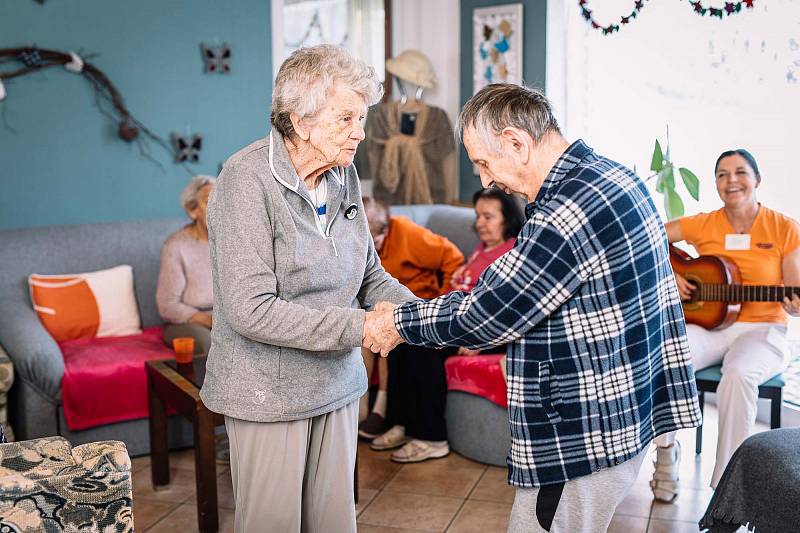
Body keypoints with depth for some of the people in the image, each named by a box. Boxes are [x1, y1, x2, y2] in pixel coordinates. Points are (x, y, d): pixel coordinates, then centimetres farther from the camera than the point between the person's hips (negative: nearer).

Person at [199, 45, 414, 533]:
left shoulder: (343, 174, 3)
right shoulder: (248, 180, -18)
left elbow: (370, 274, 9)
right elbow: (250, 310, -24)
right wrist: (358, 326, -24)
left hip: (337, 383, 6)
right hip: (269, 392, -6)